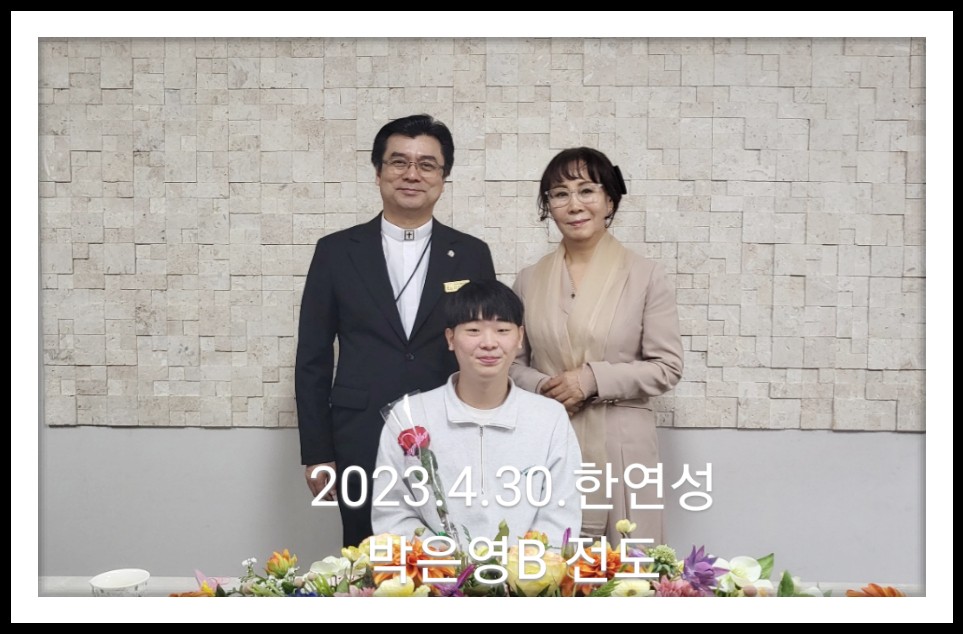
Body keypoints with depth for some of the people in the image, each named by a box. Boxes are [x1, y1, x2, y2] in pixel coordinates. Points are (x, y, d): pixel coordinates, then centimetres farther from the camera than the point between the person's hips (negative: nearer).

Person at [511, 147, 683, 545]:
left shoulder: (646, 276, 0)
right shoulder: (529, 280, 8)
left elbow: (667, 367, -1)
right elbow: (513, 363, 13)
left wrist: (594, 378, -13)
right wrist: (541, 388, -8)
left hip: (621, 448, -2)